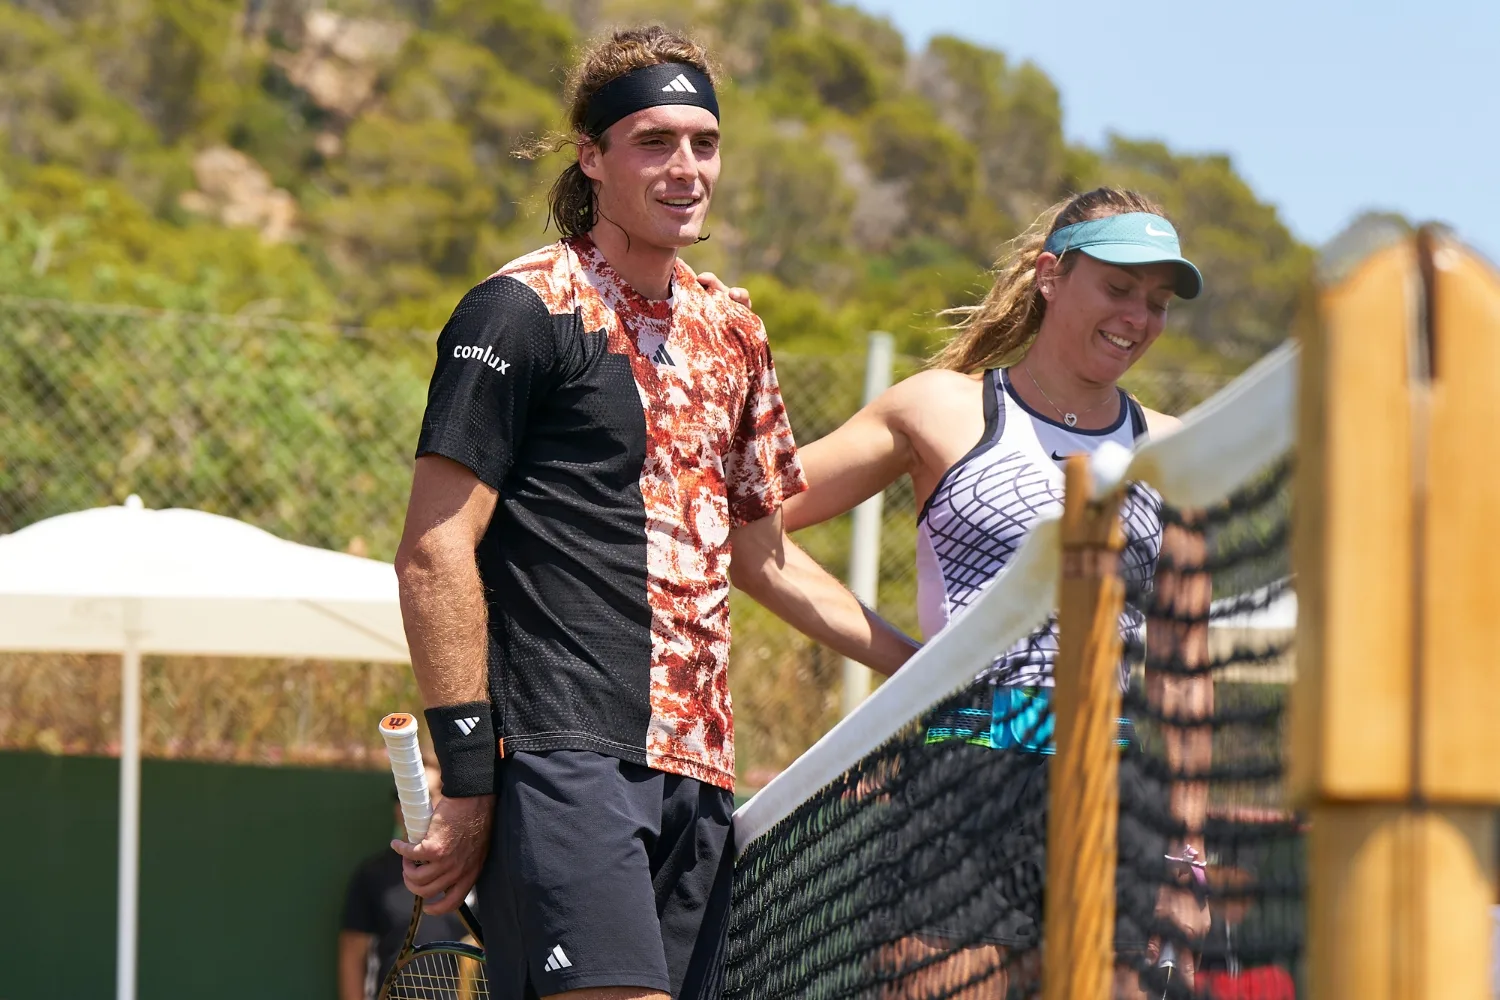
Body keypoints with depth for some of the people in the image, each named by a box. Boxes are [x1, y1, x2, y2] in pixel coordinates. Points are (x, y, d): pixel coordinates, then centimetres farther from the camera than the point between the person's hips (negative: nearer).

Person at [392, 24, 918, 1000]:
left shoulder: (732, 335, 19)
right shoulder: (525, 309, -3)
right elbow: (434, 554, -8)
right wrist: (466, 774, -13)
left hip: (696, 767, 7)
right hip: (564, 759, -7)